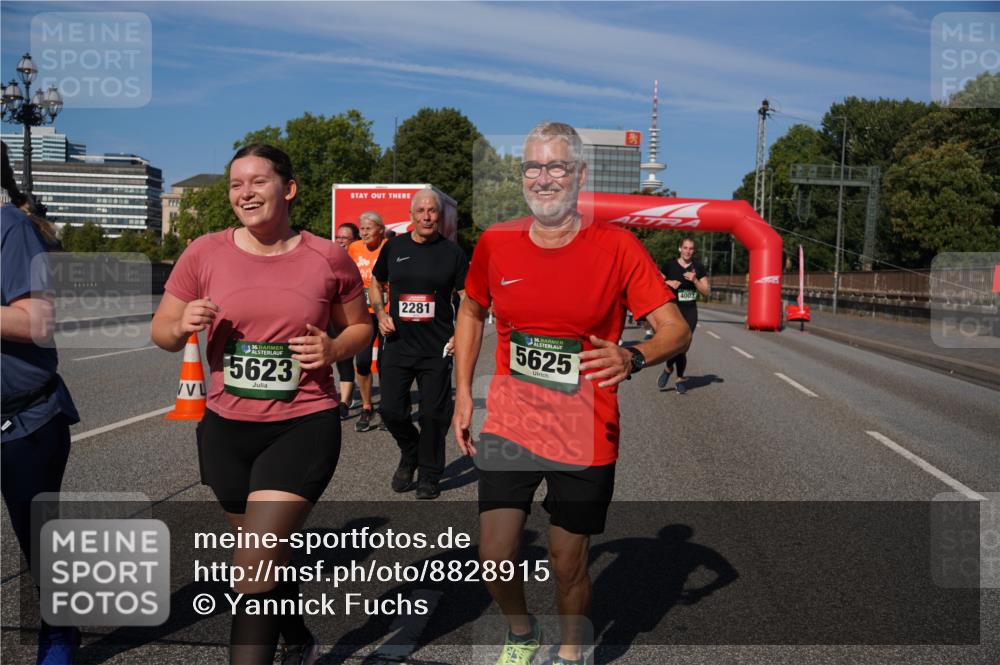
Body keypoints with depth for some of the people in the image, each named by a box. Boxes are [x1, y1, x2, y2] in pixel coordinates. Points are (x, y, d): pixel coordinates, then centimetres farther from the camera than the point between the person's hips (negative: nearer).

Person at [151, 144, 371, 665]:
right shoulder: (205, 253, -2)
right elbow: (161, 332, 5)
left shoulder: (328, 258, -5)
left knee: (253, 567, -12)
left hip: (303, 426, -3)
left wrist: (335, 349, -13)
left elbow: (360, 325, 9)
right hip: (225, 428, 4)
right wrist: (184, 325, -18)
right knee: (269, 554, 22)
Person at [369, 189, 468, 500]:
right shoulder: (394, 247, 6)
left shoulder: (452, 252, 0)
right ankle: (409, 455, 32)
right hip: (398, 344, 2)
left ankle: (429, 475, 21)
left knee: (434, 414, 2)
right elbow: (375, 282, 19)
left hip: (437, 348, -2)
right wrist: (380, 313, 2)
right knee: (391, 410, 2)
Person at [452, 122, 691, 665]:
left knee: (568, 563, 11)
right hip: (509, 426, 2)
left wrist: (632, 358, -32)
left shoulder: (616, 247, -11)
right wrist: (462, 391, 8)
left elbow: (676, 329, -10)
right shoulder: (495, 243, -2)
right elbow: (471, 312, 15)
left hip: (585, 436, -2)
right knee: (495, 558, 1)